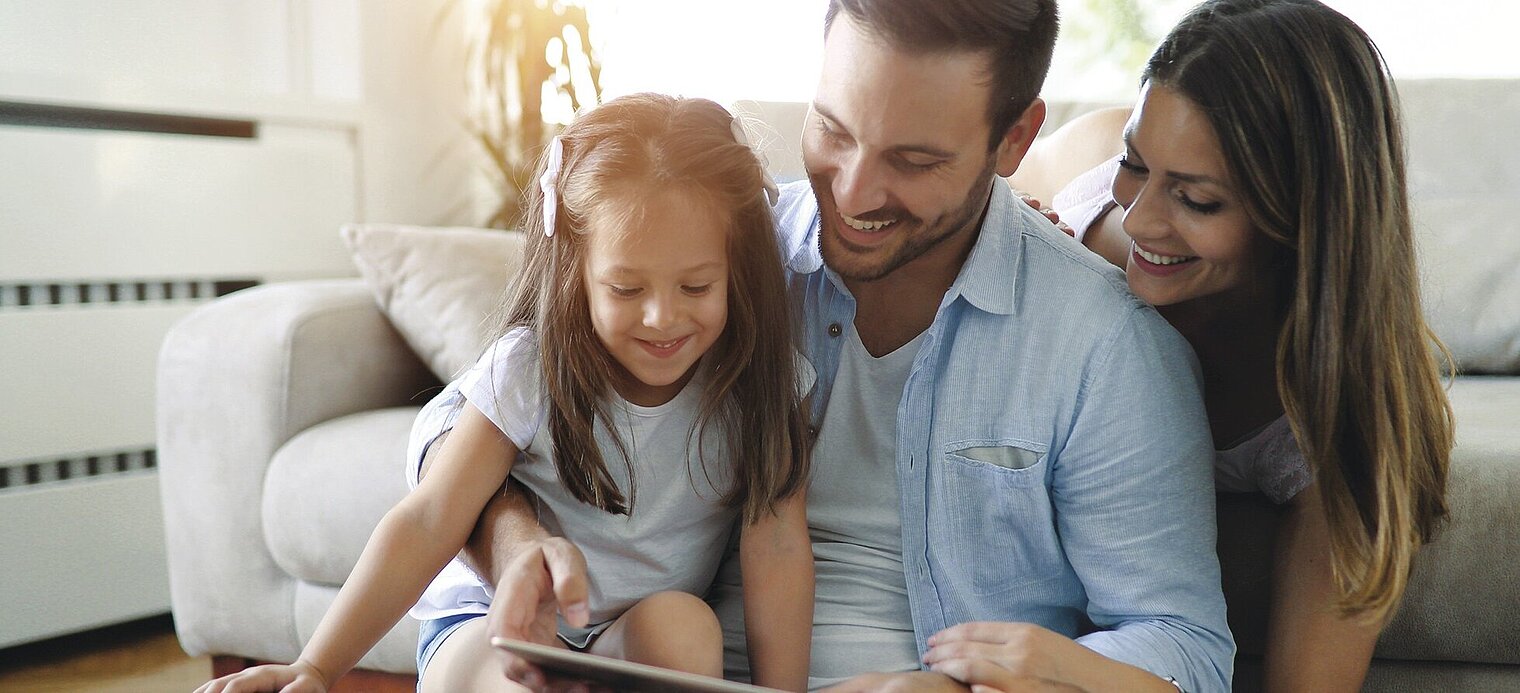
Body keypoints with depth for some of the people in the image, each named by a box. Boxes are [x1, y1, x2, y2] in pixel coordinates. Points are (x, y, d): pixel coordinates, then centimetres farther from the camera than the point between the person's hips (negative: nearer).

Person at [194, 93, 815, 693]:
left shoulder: (761, 380, -9)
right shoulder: (530, 371, -14)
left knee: (682, 624, -31)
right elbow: (428, 523, -16)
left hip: (644, 633, 3)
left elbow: (777, 542, -13)